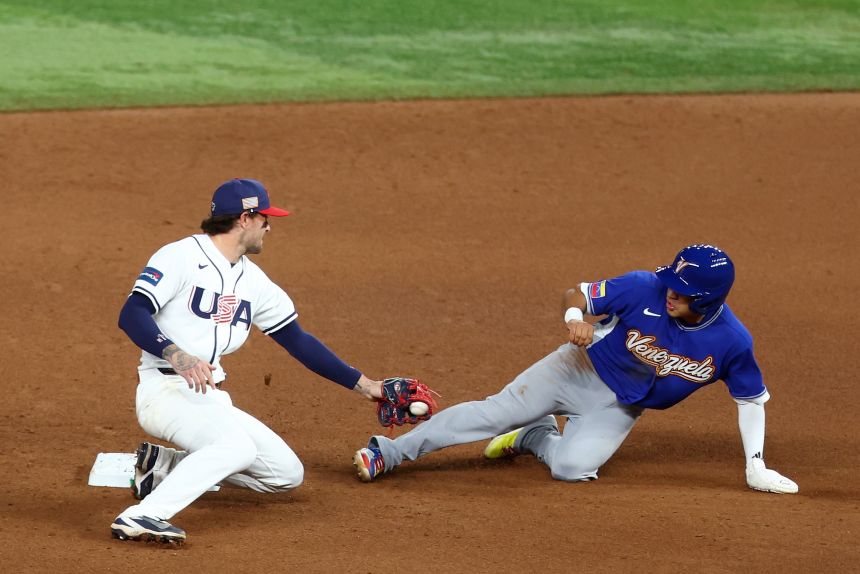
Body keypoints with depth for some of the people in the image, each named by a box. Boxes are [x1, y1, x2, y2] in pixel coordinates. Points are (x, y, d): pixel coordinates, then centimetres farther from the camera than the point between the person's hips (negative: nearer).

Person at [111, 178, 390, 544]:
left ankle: (163, 465, 9)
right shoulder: (180, 257, -7)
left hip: (212, 402, 9)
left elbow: (297, 341, 20)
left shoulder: (253, 281, 15)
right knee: (237, 445, -34)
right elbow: (132, 315, -18)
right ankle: (140, 517, -41)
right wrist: (176, 355, -34)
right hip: (166, 390, -9)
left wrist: (361, 385, 18)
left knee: (288, 473, 3)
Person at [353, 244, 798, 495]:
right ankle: (389, 452, -6)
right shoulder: (645, 289, -24)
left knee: (573, 466, -24)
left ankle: (536, 438, 11)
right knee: (496, 412, -13)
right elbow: (577, 294, -12)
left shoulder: (732, 342, -22)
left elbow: (751, 398, -6)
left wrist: (756, 467, -8)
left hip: (619, 408, 1)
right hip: (581, 369, -1)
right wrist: (575, 316, -36)